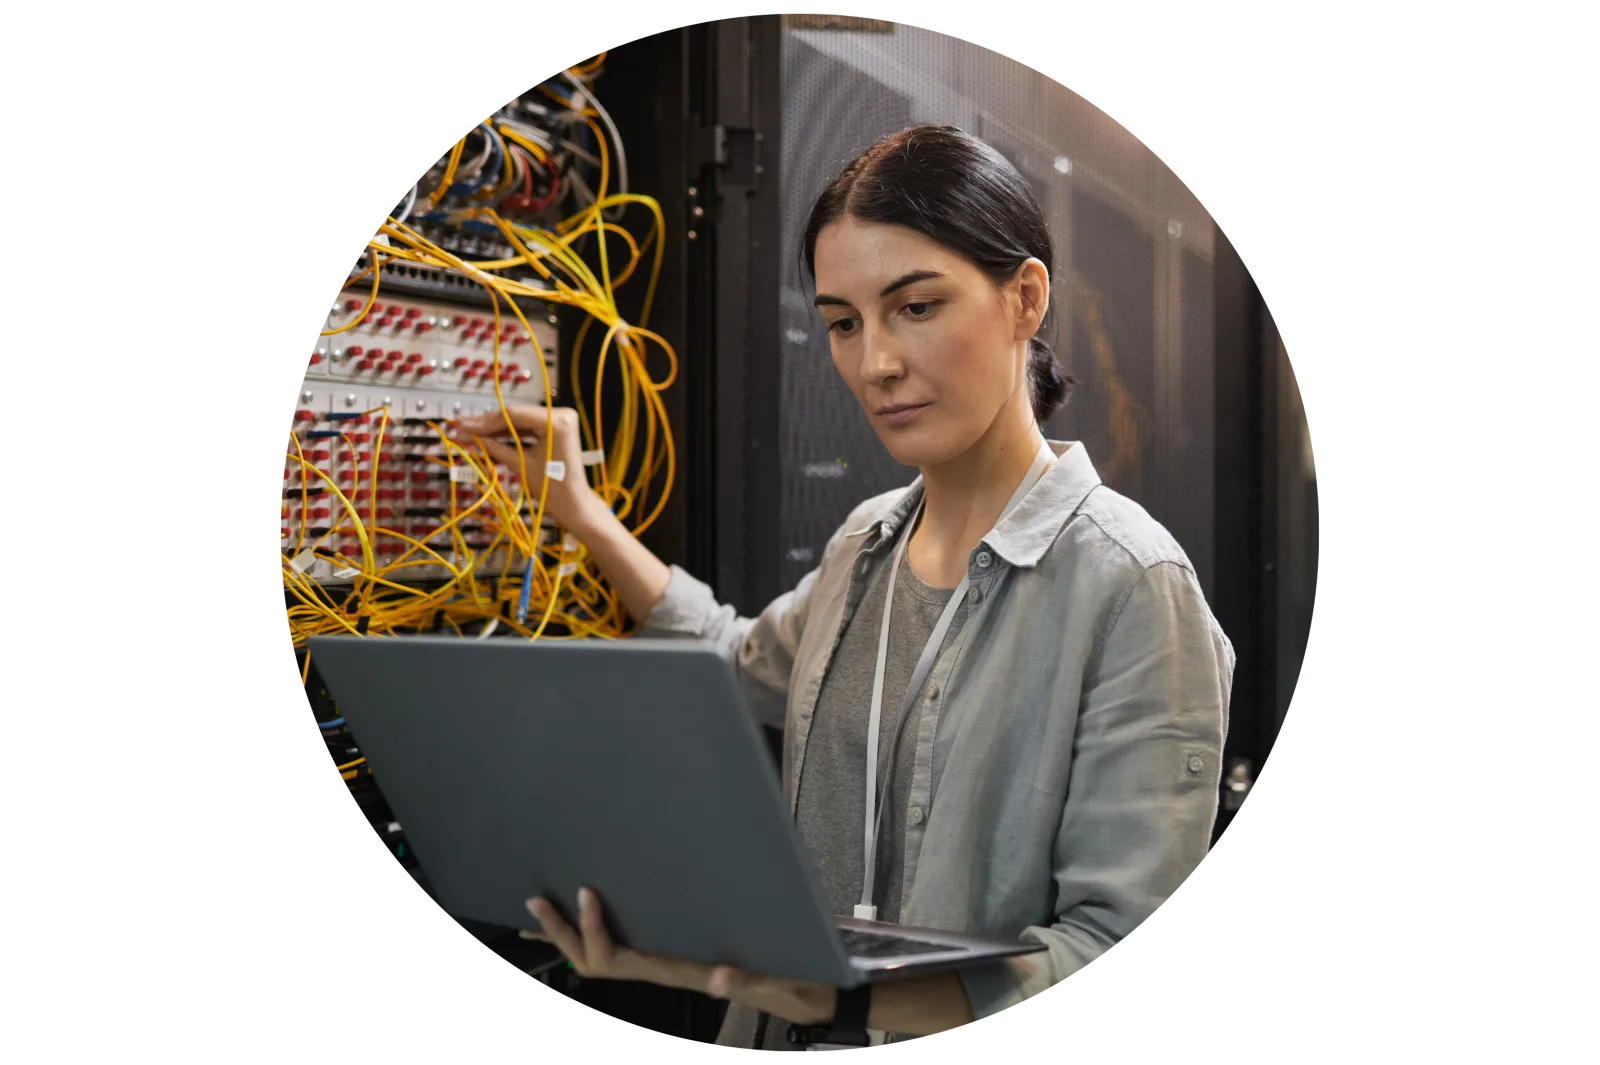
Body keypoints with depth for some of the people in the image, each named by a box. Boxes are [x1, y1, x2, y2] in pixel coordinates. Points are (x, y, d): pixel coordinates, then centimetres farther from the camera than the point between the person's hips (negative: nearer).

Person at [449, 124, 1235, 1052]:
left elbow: (1123, 954, -18)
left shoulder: (1133, 586, -12)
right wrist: (583, 515, 28)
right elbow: (743, 667, 36)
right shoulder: (868, 543, 13)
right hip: (801, 1042, 7)